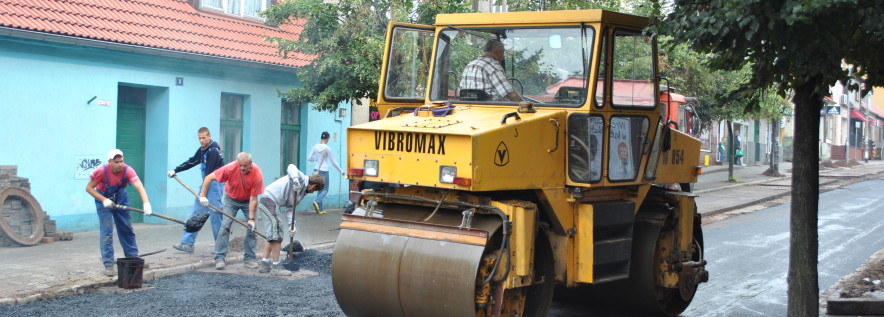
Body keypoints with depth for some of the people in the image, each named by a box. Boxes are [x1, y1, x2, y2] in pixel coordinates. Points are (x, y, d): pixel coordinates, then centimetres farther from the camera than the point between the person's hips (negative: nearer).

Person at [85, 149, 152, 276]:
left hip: (120, 199, 3)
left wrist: (146, 203, -55)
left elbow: (139, 186, -40)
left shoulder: (127, 170, -27)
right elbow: (89, 188, -18)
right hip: (104, 200, -3)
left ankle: (133, 258, 26)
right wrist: (104, 200, -29)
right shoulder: (102, 171, -28)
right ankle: (108, 265, -4)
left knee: (127, 229, 10)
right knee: (106, 231, -9)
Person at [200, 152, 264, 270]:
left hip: (248, 201, 1)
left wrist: (251, 219, -26)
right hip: (231, 199, 0)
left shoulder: (257, 174, -30)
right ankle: (219, 258, -9)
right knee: (225, 226, -12)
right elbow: (209, 178, -20)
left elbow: (253, 199, -25)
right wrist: (202, 196, -25)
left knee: (252, 227, -7)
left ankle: (249, 258, 3)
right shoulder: (230, 168, -30)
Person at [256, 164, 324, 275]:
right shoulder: (301, 177, -5)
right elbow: (291, 167, -23)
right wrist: (295, 180, -39)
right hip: (269, 199, -10)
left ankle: (264, 264, 22)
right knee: (277, 233, -8)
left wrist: (291, 224, 1)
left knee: (272, 233, 17)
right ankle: (275, 268, -4)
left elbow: (290, 208, 14)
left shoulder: (302, 193, 19)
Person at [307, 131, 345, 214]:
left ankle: (320, 209, 12)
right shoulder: (327, 148, -10)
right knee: (325, 190, 5)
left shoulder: (315, 147, 2)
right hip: (324, 170, -5)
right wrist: (341, 171, 4)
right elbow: (333, 161, -6)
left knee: (320, 189, 13)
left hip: (316, 170, 5)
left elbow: (309, 158, 3)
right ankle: (317, 202, -22)